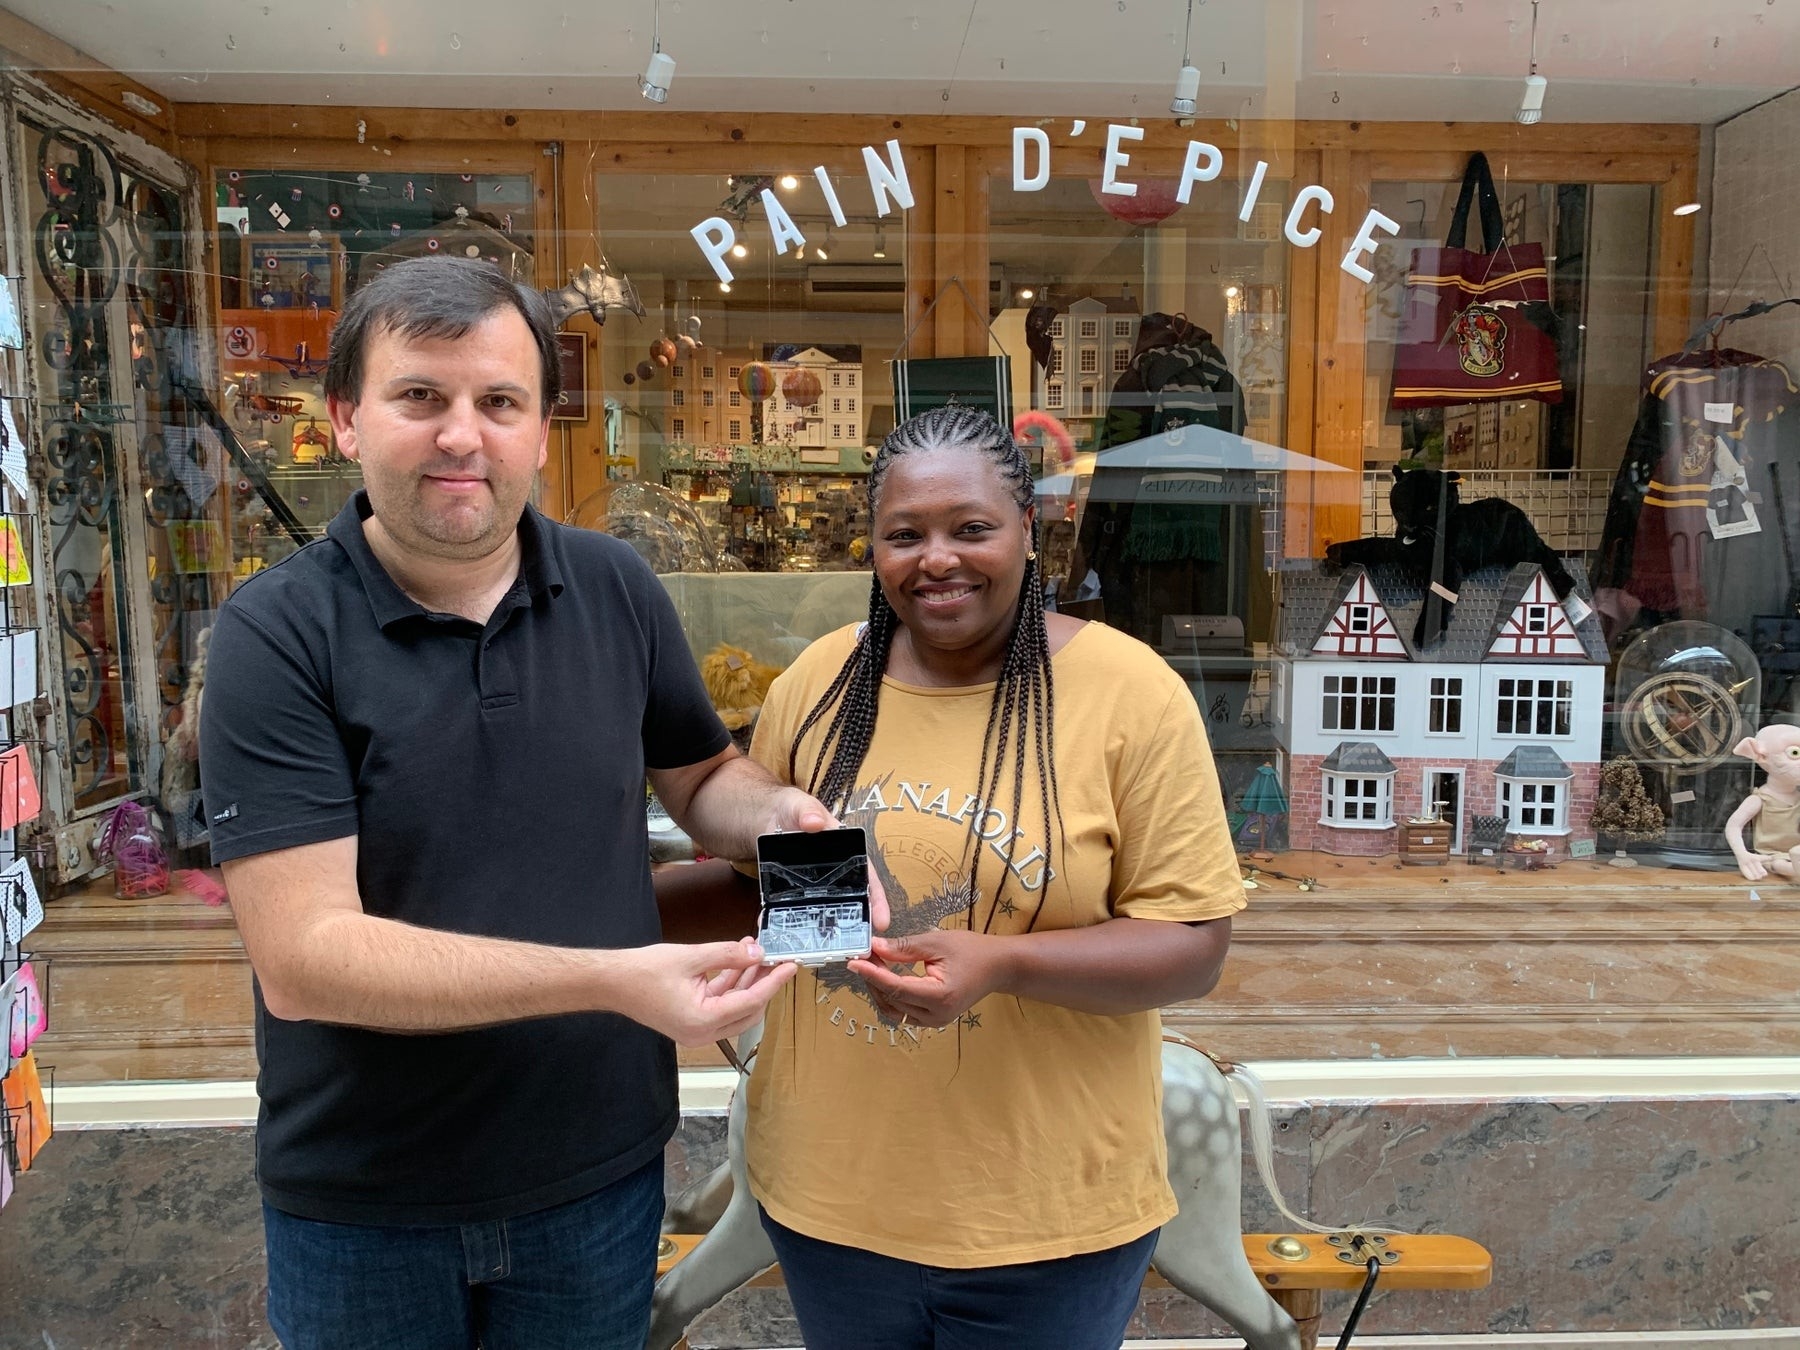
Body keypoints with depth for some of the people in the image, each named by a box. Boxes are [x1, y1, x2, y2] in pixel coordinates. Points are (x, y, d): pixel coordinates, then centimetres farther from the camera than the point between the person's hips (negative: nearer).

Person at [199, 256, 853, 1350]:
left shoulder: (617, 592, -6)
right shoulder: (277, 635, -16)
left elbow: (704, 775, 9)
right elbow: (302, 957, -22)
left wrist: (781, 814, -13)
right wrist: (612, 980, -31)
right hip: (360, 1205, -2)